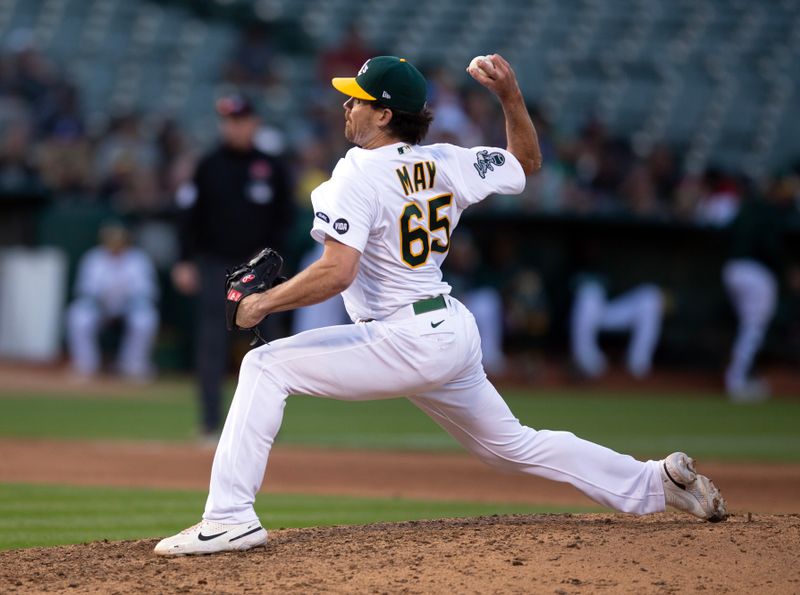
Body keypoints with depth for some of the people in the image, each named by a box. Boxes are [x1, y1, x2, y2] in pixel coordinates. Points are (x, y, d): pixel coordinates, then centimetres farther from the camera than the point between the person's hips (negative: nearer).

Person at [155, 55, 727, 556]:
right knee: (514, 445, 25)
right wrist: (512, 96, 12)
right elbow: (527, 160, 23)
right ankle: (656, 482, 26)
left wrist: (263, 303, -14)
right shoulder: (446, 164, 8)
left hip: (406, 342, -9)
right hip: (457, 335, 9)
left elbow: (336, 272, -26)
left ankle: (230, 518, -18)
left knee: (266, 367, -10)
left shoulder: (357, 177, -14)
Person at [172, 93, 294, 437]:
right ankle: (210, 422, -4)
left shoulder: (273, 167, 6)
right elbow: (189, 214, 2)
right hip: (215, 264, -1)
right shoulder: (209, 166, 3)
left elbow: (285, 216, 9)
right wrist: (186, 262, -5)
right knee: (212, 343, -6)